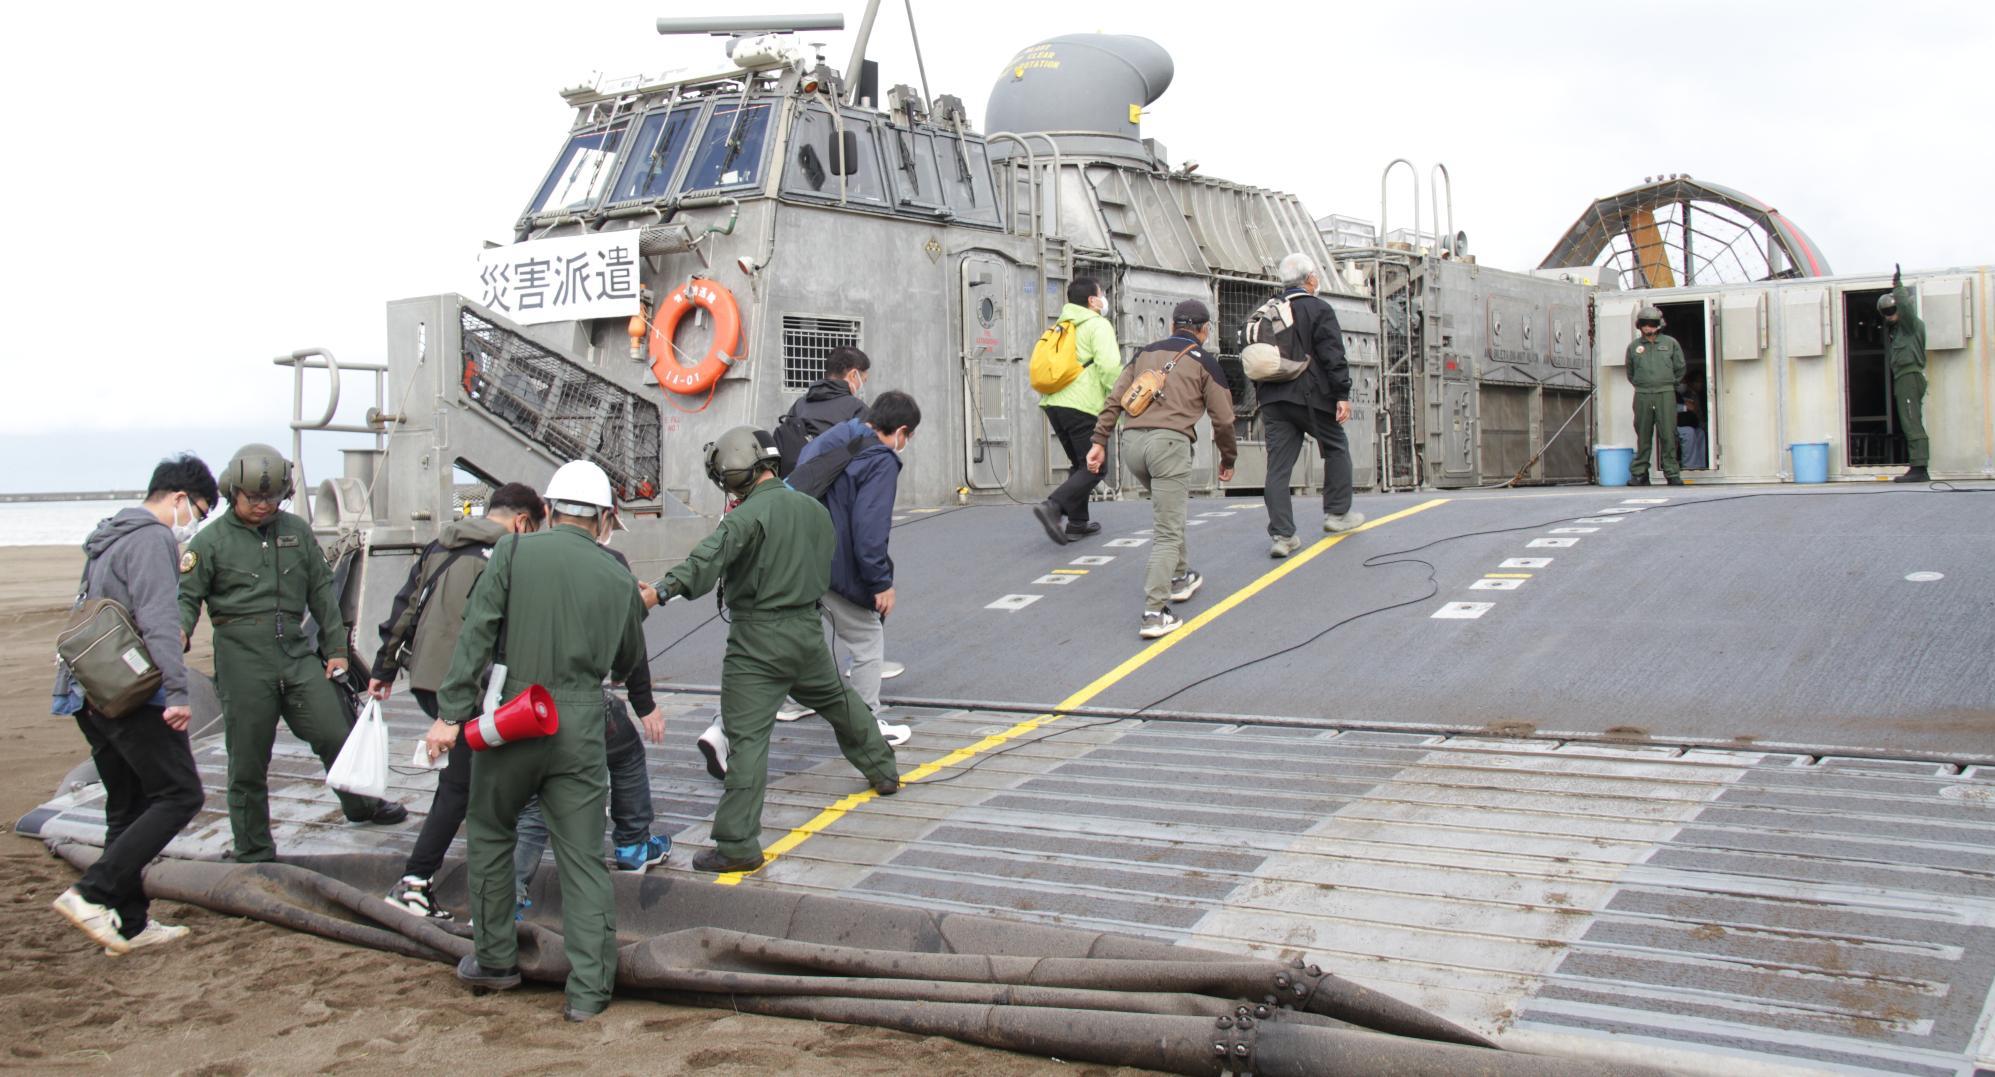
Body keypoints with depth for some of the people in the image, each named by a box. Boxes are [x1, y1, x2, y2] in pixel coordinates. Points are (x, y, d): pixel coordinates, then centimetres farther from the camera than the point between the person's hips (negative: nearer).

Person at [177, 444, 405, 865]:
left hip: (298, 654, 3)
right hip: (243, 661, -3)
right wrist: (179, 632, -21)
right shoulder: (212, 541, 1)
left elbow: (321, 591, 16)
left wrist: (335, 648, 14)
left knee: (335, 735, 3)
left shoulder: (296, 531, 11)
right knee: (248, 762, 4)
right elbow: (187, 596, 1)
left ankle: (360, 804, 31)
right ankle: (254, 854, 16)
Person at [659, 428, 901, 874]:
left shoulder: (750, 515, -16)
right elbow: (829, 567, 18)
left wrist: (665, 588, -43)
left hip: (757, 640, -7)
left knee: (746, 737, -7)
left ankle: (737, 845, -10)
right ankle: (882, 770, 49)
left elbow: (711, 557, -32)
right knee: (839, 700, 30)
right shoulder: (812, 508, 8)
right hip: (807, 629, 7)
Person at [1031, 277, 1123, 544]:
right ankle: (1053, 506, -22)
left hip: (1053, 403, 8)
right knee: (1094, 467, -3)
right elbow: (1109, 366, -17)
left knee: (1079, 464, 21)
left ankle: (1077, 524, 19)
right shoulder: (1098, 325, -4)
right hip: (1082, 405, -8)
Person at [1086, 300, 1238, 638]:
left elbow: (1114, 399, 12)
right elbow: (1223, 419, 9)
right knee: (1168, 532, -5)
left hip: (1132, 442, 5)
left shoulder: (1145, 354, 21)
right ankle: (1154, 614, -15)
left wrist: (1099, 441, 12)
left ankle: (1180, 577, 38)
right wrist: (1228, 460, 22)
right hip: (1170, 442, -5)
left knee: (1169, 512, 29)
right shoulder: (1204, 362, 10)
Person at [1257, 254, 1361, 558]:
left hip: (1272, 399, 5)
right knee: (1336, 448, 17)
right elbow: (1333, 355, -11)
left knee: (1278, 466, 1)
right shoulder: (1318, 309, -3)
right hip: (1309, 396, -5)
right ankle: (1337, 513, 21)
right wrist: (1343, 395, -10)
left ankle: (1282, 535, -4)